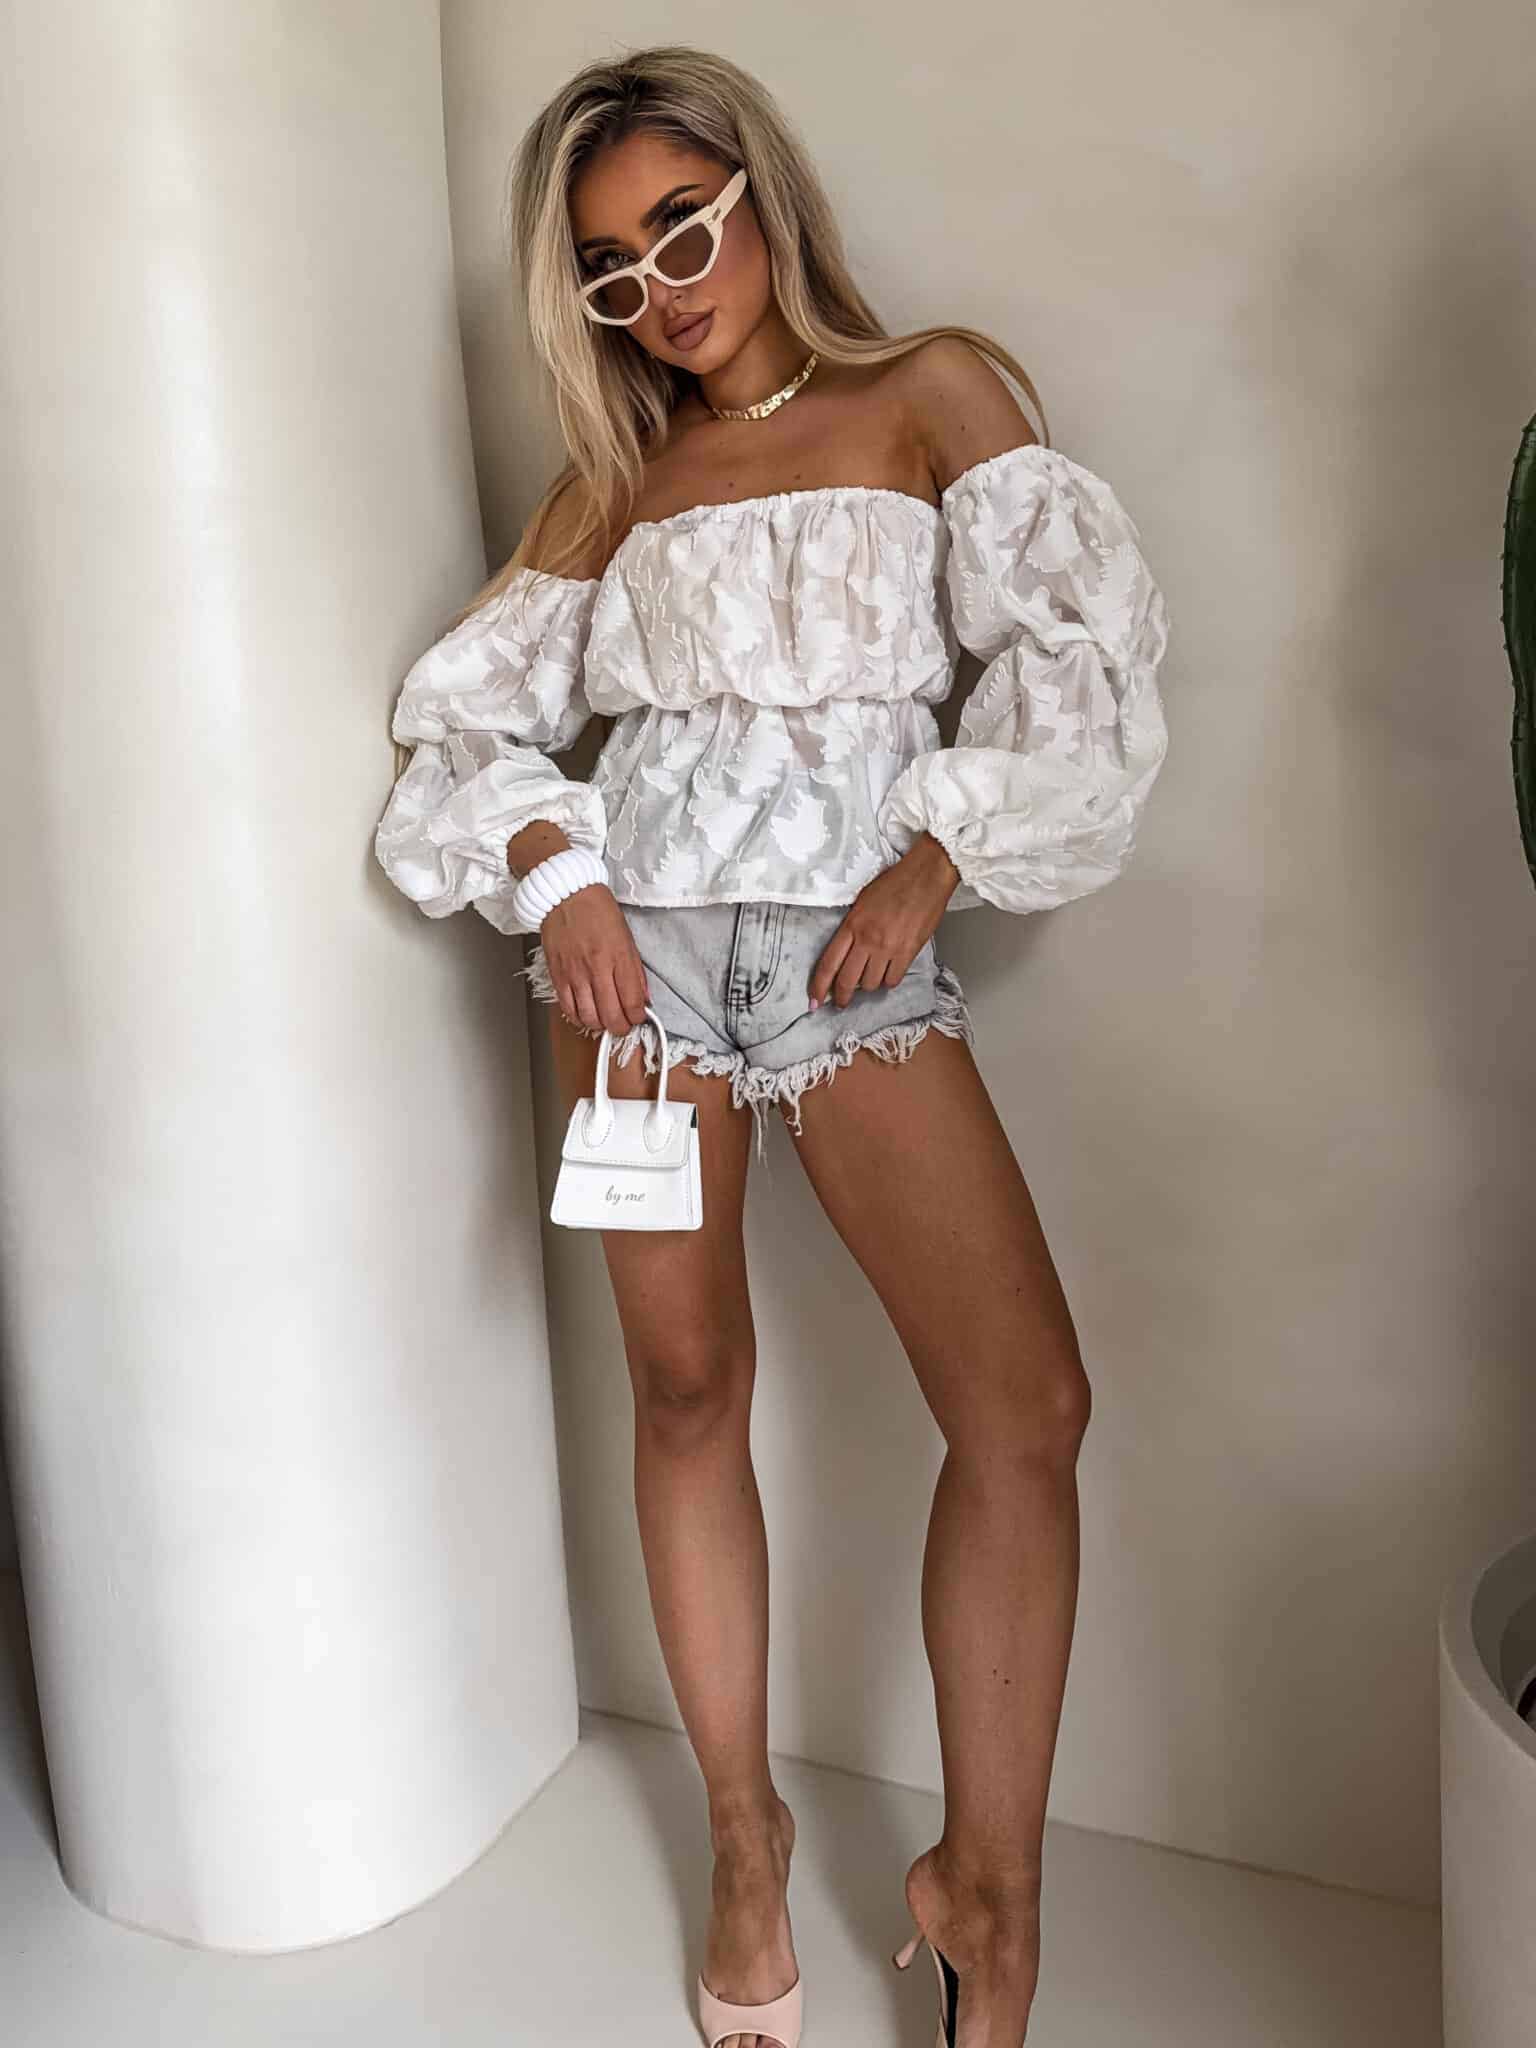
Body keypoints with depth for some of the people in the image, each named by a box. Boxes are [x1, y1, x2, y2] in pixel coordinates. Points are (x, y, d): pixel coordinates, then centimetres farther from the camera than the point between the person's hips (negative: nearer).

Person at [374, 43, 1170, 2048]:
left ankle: (985, 1882, 4)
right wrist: (555, 875, -5)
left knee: (1028, 1405, -14)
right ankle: (745, 1834, 22)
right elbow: (470, 703, 13)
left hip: (858, 945, -2)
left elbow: (1084, 632, -2)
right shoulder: (617, 475, 16)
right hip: (638, 941, 2)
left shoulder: (932, 389, 10)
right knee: (688, 1388, 4)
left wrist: (935, 864, -10)